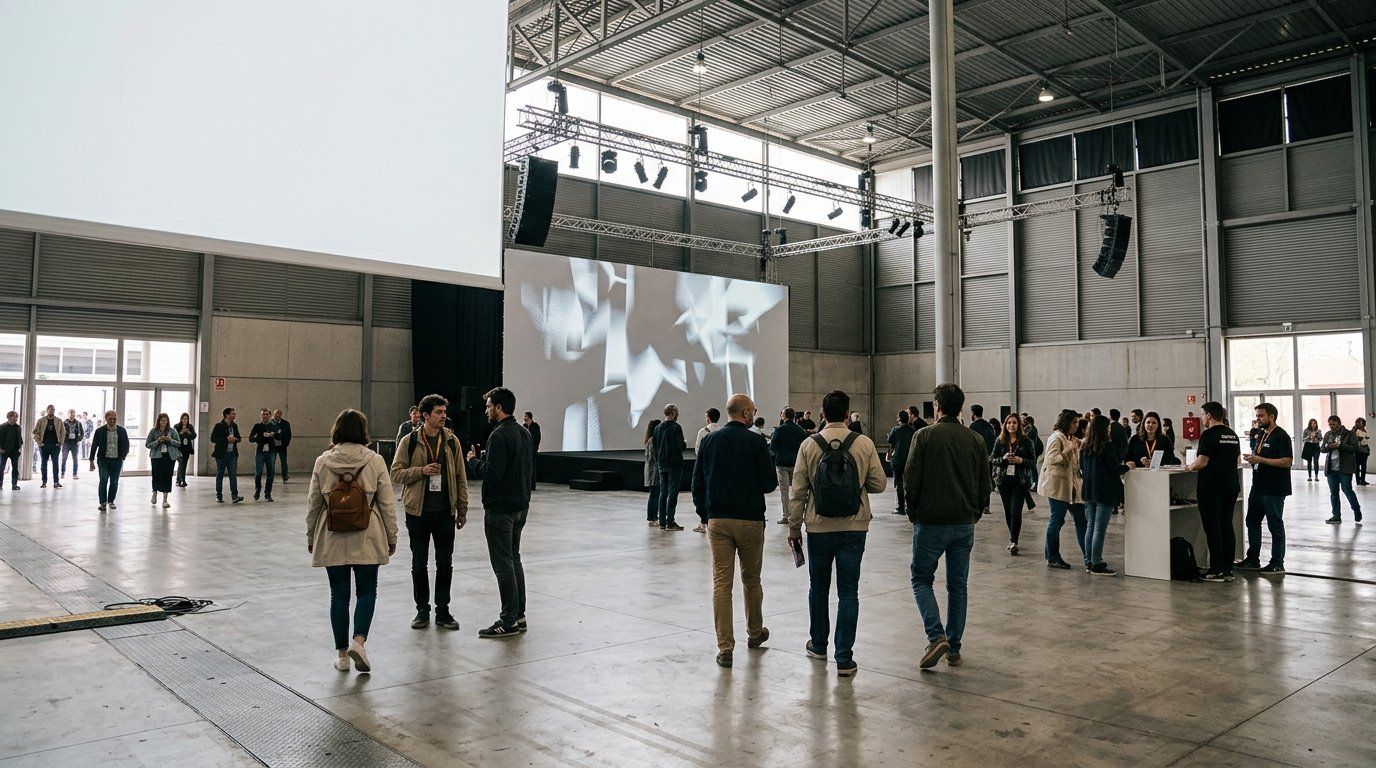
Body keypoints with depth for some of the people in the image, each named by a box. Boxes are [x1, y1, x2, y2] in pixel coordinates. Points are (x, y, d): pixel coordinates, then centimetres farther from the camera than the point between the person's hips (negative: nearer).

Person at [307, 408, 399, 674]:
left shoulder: (322, 462, -2)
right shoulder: (375, 461, -6)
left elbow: (313, 503, 4)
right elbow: (387, 503, -3)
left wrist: (311, 537, 17)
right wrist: (391, 537, 7)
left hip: (332, 540, 2)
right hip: (367, 540, -1)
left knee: (339, 595, 11)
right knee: (367, 592, 11)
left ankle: (342, 654, 18)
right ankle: (359, 641, -7)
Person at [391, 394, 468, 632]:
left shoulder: (452, 441, 3)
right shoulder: (409, 441, -3)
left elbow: (460, 477, 7)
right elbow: (396, 474, -3)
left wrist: (462, 510, 5)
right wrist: (422, 471, -19)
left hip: (445, 512, 1)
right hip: (418, 511, -1)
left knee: (445, 564, 7)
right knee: (419, 564, 9)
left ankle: (442, 611, 18)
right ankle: (422, 610, 22)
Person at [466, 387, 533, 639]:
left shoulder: (499, 435, -18)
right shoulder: (524, 433, 12)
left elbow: (492, 473, -23)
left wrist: (474, 460, -5)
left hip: (500, 509, -9)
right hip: (521, 505, 10)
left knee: (503, 565, -3)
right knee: (514, 559, 16)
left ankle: (509, 621, 2)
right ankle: (519, 615, 21)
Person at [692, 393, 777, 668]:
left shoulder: (710, 441, 5)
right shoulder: (755, 442, -7)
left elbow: (697, 482, 7)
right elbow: (770, 483, -7)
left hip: (717, 521, 2)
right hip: (750, 520, -2)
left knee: (721, 583, 2)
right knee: (751, 579, 15)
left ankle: (725, 648, 0)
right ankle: (755, 633, 34)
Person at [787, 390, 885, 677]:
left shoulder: (809, 445, -6)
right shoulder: (864, 443, -6)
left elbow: (798, 492, -3)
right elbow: (878, 484, -2)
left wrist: (794, 527, 6)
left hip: (819, 527, 0)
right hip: (854, 527, 0)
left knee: (818, 586, 18)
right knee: (848, 592, 5)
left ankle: (818, 644, 32)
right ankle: (844, 658, 4)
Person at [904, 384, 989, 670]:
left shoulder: (924, 436, -8)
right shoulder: (976, 440, 4)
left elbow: (911, 480, -9)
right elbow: (985, 485, 7)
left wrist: (914, 514, 4)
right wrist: (974, 515, 17)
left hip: (931, 523, -4)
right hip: (965, 523, 4)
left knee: (921, 579, 10)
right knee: (958, 585, 13)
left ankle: (936, 636, -8)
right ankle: (954, 649, 16)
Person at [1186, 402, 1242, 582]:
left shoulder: (1208, 434, -13)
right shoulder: (1232, 434, 12)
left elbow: (1202, 462, -17)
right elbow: (1237, 459, 17)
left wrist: (1191, 467, 2)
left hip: (1212, 488, -8)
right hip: (1231, 486, 8)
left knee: (1213, 529, -3)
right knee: (1227, 527, 11)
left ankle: (1216, 571, -1)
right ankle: (1228, 570, 14)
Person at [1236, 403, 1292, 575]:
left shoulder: (1281, 436, -14)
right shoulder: (1262, 434, 14)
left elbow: (1287, 462, -22)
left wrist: (1260, 459, -23)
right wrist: (1252, 458, 3)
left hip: (1274, 490, -10)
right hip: (1258, 487, 10)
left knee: (1275, 525, -1)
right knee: (1252, 521, 14)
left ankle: (1277, 564, 8)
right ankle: (1252, 560, 23)